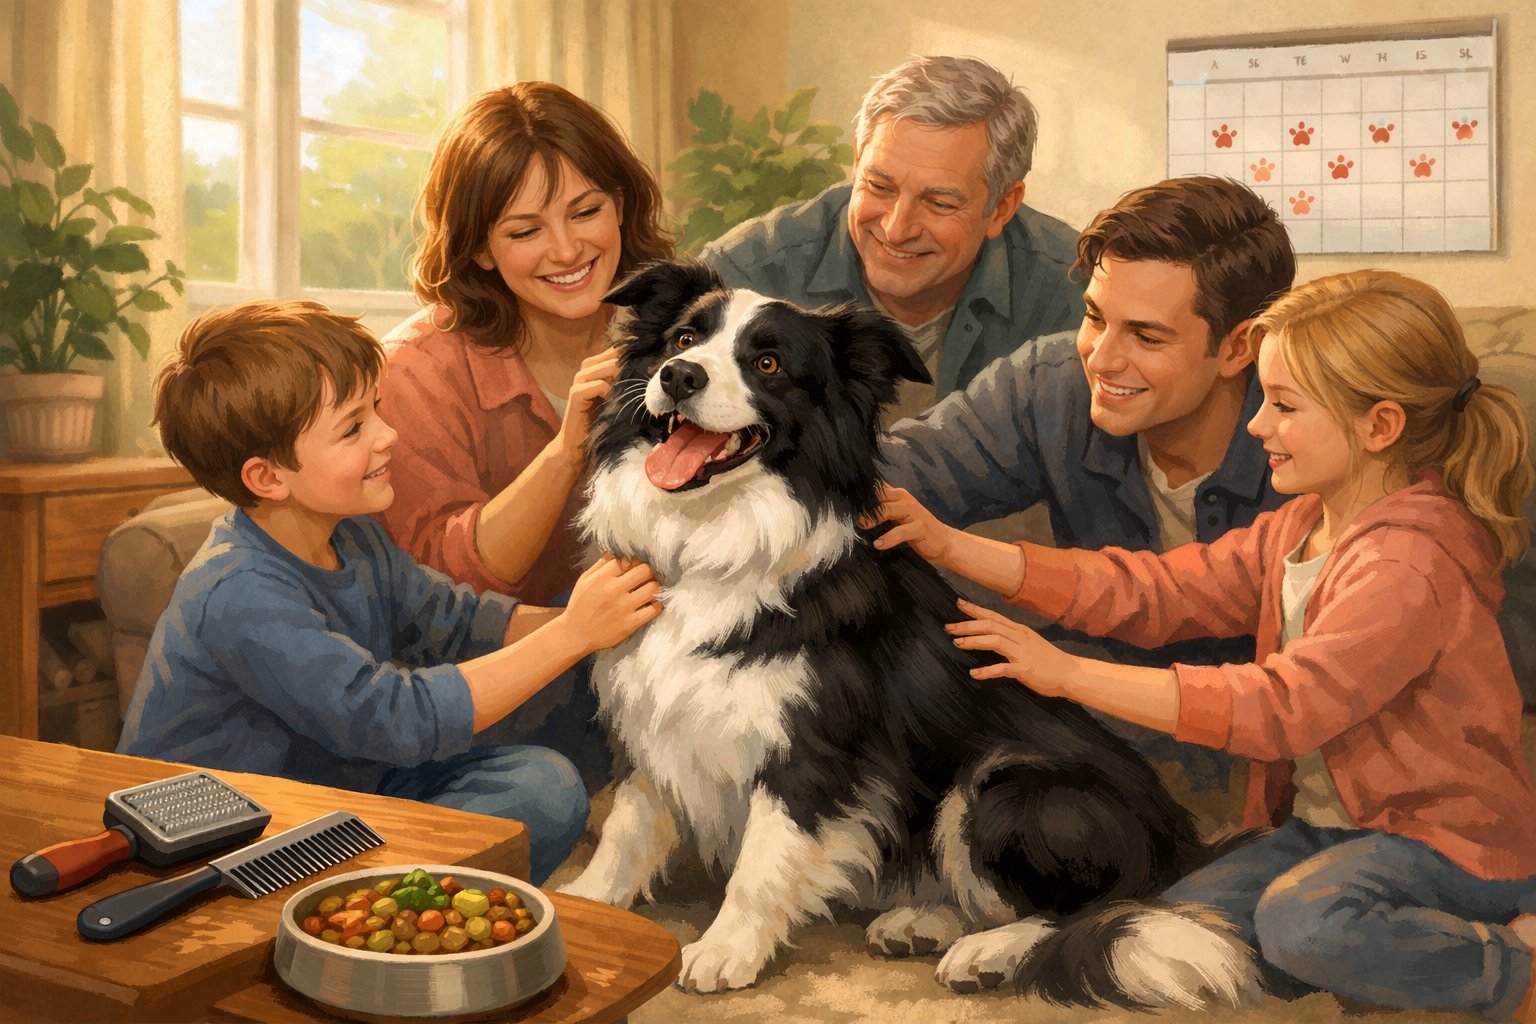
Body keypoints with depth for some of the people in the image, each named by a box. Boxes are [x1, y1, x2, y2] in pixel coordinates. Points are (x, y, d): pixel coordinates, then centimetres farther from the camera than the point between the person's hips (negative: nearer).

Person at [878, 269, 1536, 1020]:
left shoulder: (1409, 564, -23)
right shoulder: (1295, 528, 5)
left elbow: (1279, 708, -30)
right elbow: (1155, 591, -3)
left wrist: (1066, 672, -29)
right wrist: (950, 546, -11)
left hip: (1450, 837, -7)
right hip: (1327, 824, 8)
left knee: (1304, 920, -34)